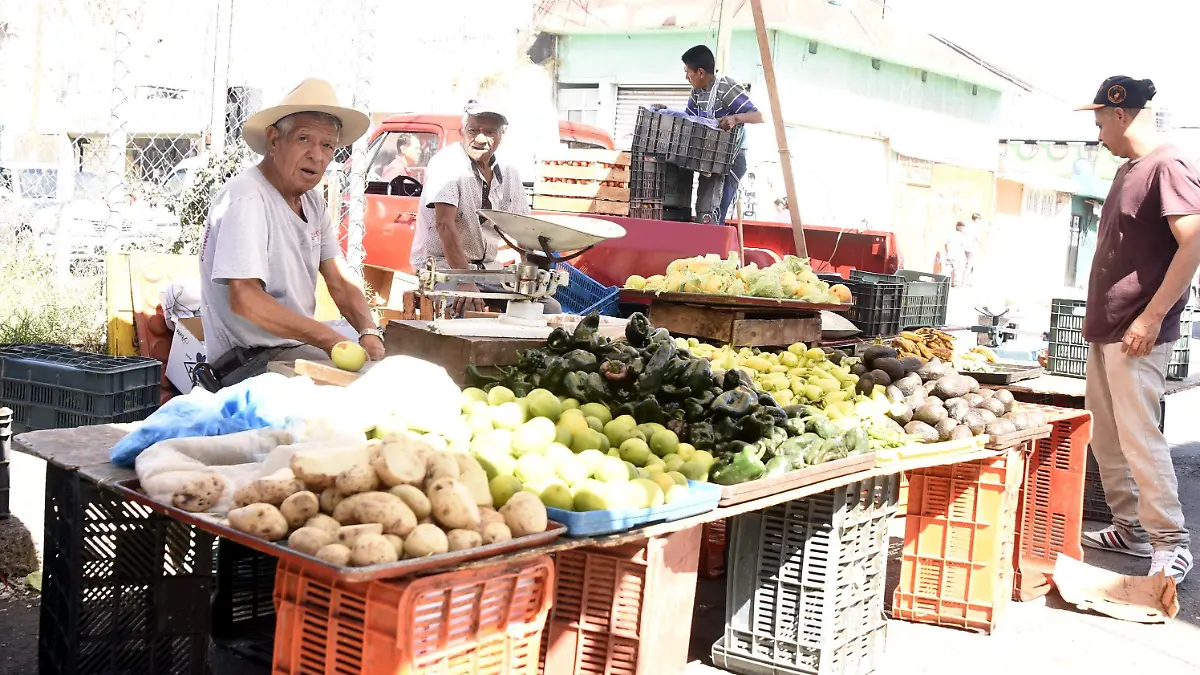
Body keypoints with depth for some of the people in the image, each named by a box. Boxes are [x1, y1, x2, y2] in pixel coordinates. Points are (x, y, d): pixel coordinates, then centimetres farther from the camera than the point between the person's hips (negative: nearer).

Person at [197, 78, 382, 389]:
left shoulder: (312, 201, 9)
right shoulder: (246, 198, -18)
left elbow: (340, 281, 8)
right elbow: (245, 299, -27)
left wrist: (369, 332, -12)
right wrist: (331, 339, -26)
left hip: (298, 346, 9)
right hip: (249, 362, -9)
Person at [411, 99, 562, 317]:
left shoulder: (508, 173, 8)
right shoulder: (447, 164, -13)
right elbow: (444, 225, -25)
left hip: (489, 268, 7)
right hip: (442, 266, -7)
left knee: (551, 308, -6)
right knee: (465, 306, -37)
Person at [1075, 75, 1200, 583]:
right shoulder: (1126, 170, 16)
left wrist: (1152, 318, -22)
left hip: (1137, 334, -9)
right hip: (1105, 330, 10)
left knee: (1139, 437, -10)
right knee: (1105, 437, 13)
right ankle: (1131, 529, 23)